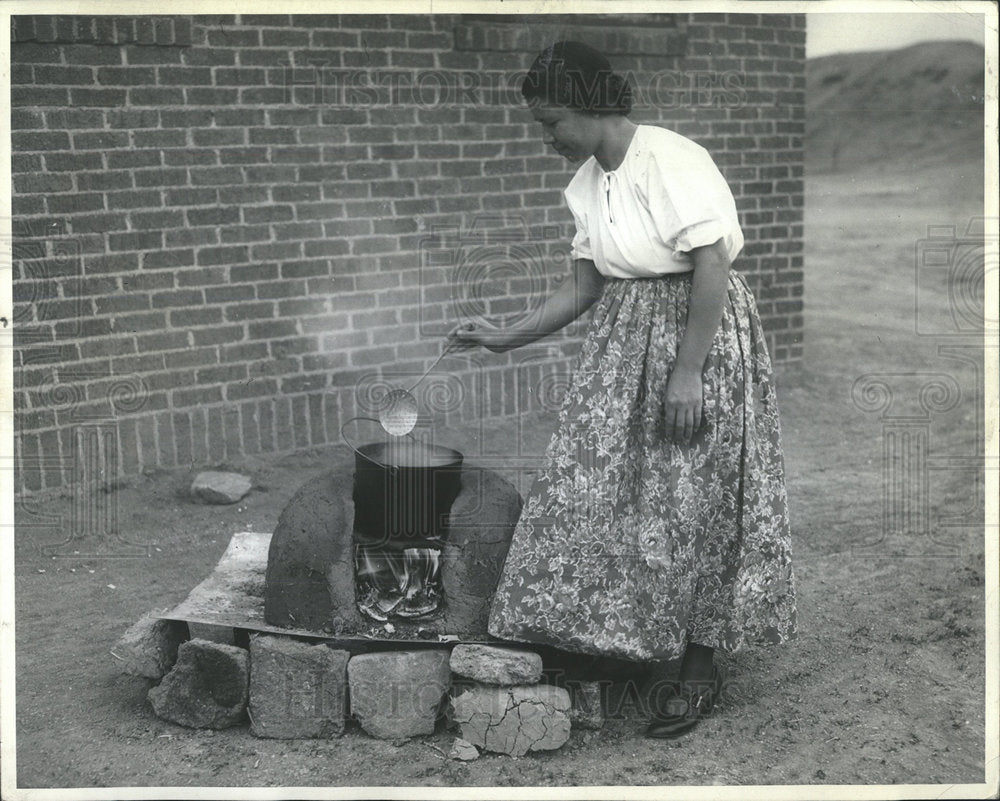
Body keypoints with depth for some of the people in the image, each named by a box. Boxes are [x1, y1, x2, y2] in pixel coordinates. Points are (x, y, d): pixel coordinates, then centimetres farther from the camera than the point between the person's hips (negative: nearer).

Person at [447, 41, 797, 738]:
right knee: (597, 486, 6)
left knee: (689, 503, -2)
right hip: (623, 340, 8)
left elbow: (711, 267, -20)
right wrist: (508, 337, 8)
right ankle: (610, 637, 20)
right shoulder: (586, 184, 8)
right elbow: (583, 289, 14)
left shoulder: (671, 160, -17)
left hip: (698, 333, -8)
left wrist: (688, 373, -22)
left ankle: (700, 673, 9)